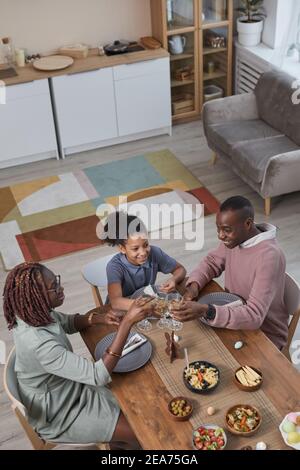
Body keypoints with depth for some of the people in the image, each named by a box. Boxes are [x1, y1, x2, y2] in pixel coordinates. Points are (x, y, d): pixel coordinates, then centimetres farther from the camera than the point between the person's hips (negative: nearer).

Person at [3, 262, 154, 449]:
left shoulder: (34, 314, -13)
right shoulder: (39, 344, -40)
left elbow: (68, 323, 8)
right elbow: (99, 376, -39)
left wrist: (99, 318, -12)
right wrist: (128, 322, -42)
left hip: (67, 389, 8)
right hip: (57, 415, -8)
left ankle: (117, 441, 35)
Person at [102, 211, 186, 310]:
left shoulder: (154, 252, -15)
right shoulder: (115, 266, -25)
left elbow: (180, 269, -1)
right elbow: (116, 302, -39)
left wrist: (173, 280, -23)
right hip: (122, 311, -4)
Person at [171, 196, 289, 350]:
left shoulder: (269, 256, -32)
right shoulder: (234, 238, -8)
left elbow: (254, 316, -36)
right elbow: (212, 261, 8)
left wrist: (206, 312, -46)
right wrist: (194, 285, -13)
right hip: (237, 318, 7)